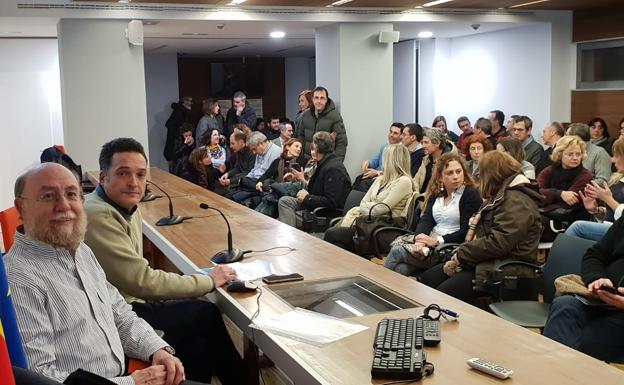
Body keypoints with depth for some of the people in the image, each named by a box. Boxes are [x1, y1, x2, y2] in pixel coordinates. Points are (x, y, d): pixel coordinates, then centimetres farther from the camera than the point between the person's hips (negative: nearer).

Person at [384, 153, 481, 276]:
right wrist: (419, 239, -18)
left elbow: (466, 231, -10)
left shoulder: (472, 194, -2)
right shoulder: (436, 194, 17)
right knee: (401, 268, -26)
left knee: (397, 251, -22)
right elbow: (426, 220, 4)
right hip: (429, 242, 5)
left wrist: (437, 241, -18)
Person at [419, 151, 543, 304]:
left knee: (443, 294, -26)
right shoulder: (500, 197, 20)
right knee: (426, 278, 1)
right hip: (484, 260, 11)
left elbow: (498, 243, -26)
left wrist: (462, 254, -16)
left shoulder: (517, 202, -16)